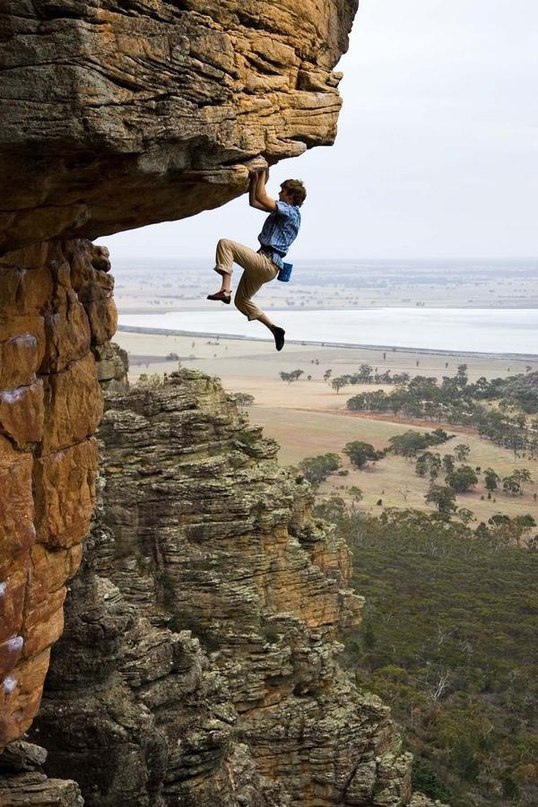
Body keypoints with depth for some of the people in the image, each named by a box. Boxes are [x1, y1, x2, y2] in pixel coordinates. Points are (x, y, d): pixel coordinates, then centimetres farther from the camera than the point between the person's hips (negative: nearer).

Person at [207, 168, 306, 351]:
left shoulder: (291, 212, -8)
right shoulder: (281, 210, 21)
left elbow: (261, 197, -18)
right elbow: (253, 202, 29)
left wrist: (263, 175, -7)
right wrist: (255, 178, 22)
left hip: (266, 263, -10)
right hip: (263, 265, 10)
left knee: (225, 244, -18)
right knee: (242, 300, 17)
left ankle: (225, 290, -28)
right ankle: (274, 329, 15)